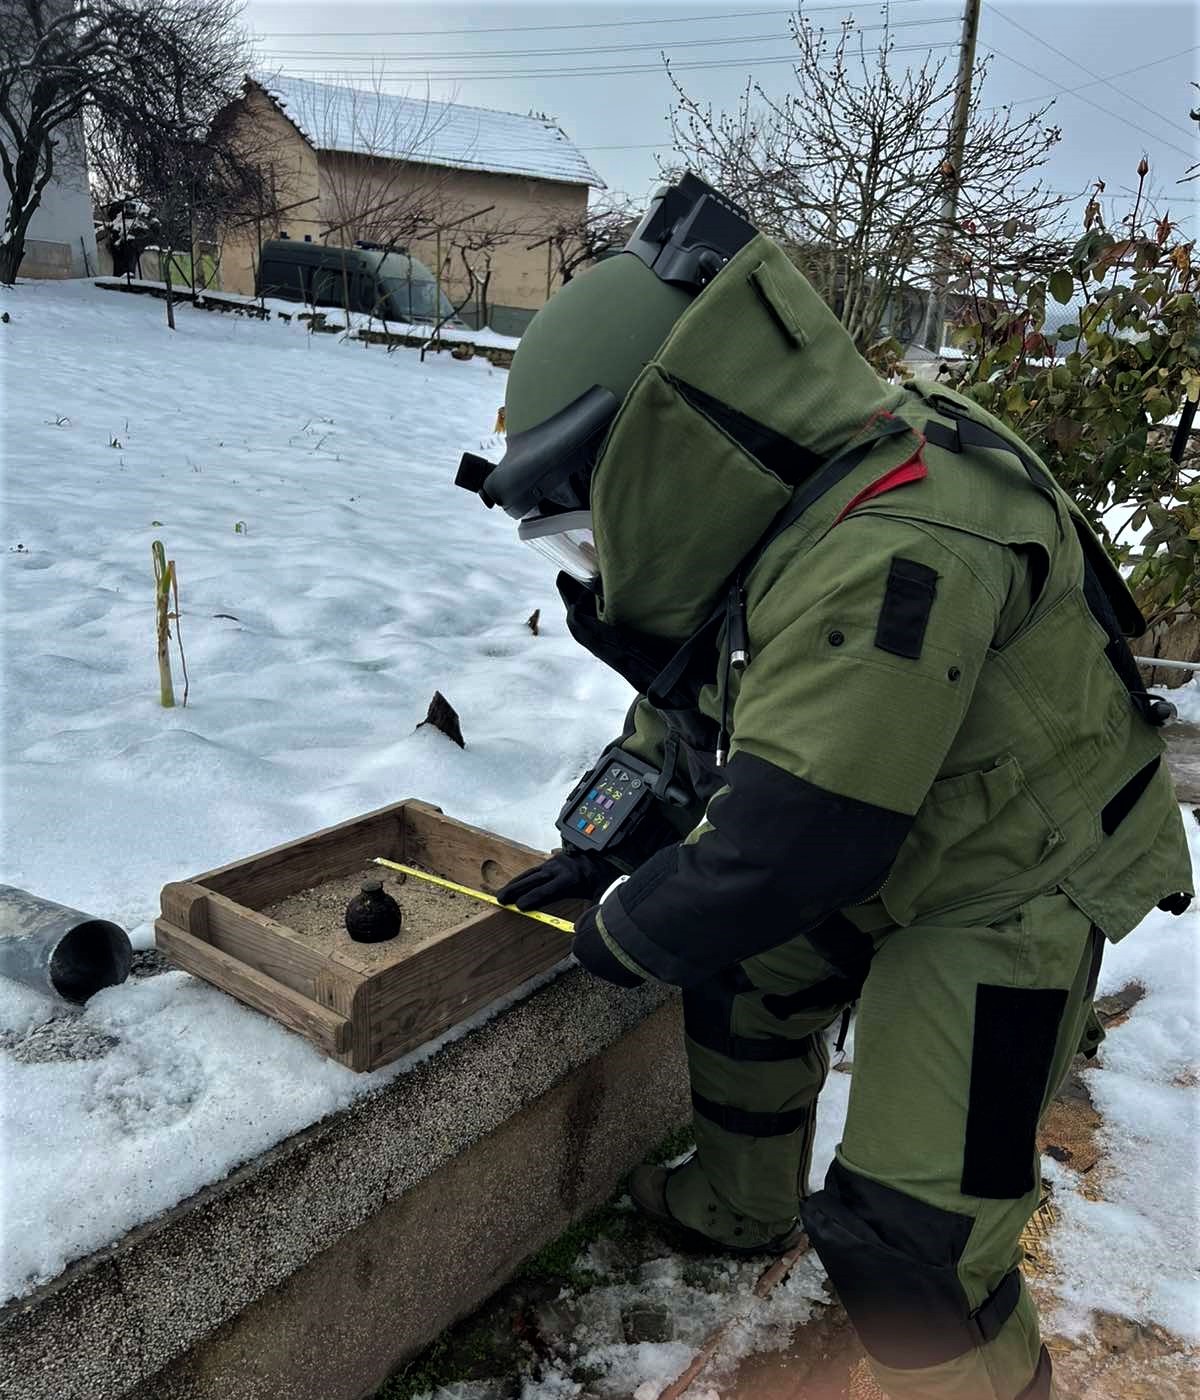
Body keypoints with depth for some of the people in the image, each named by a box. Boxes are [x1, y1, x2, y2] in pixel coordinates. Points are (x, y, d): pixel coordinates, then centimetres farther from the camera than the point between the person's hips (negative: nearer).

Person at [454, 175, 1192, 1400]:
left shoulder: (888, 555, -37)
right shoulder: (771, 514, -5)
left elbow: (786, 838, -33)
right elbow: (689, 702, 8)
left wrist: (631, 930, -16)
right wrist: (599, 849, 2)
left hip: (1011, 887, -8)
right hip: (874, 852, 9)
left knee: (909, 1236, -7)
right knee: (741, 983, 20)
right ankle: (742, 1210, 43)